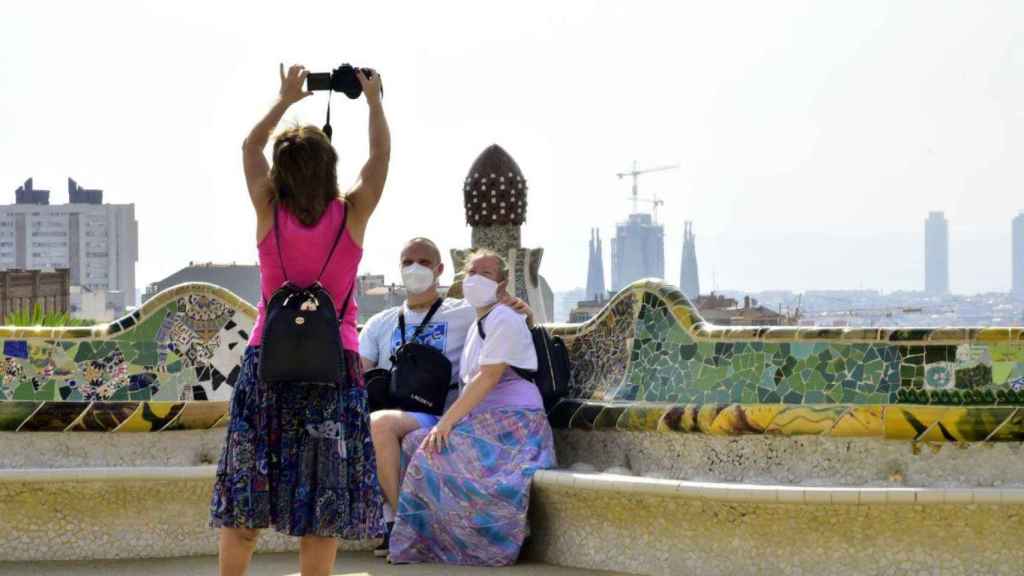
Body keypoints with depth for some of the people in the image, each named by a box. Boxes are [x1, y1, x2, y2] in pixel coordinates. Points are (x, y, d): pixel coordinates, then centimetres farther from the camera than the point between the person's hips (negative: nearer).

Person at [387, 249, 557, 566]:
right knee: (414, 442, -6)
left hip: (510, 422, -9)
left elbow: (488, 378, -17)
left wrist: (447, 422, -22)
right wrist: (449, 422, 3)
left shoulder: (504, 320, -7)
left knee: (435, 453, -25)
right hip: (483, 422, 9)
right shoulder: (476, 326, 22)